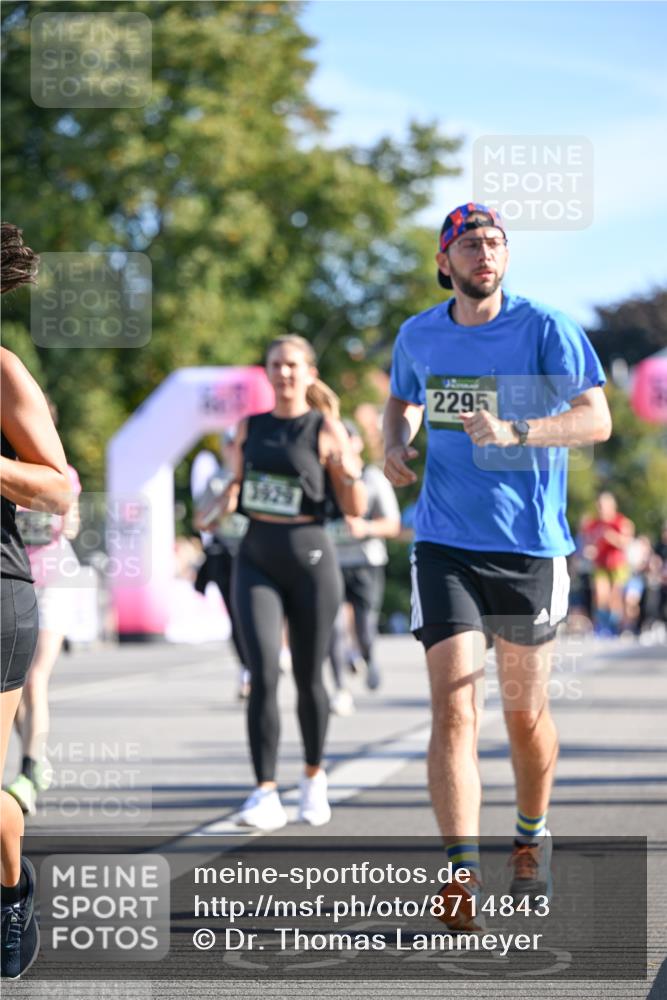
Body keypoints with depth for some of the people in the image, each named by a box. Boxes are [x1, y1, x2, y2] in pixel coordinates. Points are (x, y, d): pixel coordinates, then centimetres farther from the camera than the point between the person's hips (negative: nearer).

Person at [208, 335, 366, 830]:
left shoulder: (326, 430, -1)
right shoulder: (250, 428, 10)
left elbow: (356, 509, -3)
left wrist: (350, 472, -23)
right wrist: (228, 498, -1)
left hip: (309, 557, -2)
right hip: (257, 559, 2)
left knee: (308, 677, 6)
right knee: (264, 674, -12)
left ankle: (314, 776, 30)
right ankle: (266, 794, -13)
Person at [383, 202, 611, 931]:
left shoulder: (545, 328, -5)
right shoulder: (418, 336, 7)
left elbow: (596, 418, -13)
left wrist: (514, 431, -28)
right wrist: (395, 445, 5)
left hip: (529, 544, -1)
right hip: (445, 547, 1)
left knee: (525, 715, 10)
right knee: (454, 708, -13)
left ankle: (532, 837, 36)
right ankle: (462, 873, -17)